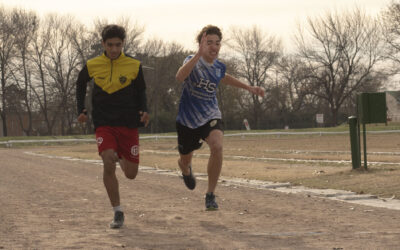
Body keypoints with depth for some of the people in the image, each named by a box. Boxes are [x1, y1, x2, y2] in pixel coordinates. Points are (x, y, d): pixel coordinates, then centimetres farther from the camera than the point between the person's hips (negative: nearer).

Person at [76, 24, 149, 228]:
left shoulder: (134, 66, -2)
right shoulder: (92, 66, 0)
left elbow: (141, 92, 11)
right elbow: (80, 84, 20)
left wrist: (144, 112, -7)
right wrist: (81, 110, 11)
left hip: (128, 124, 1)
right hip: (103, 124, -1)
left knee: (131, 174, 4)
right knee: (108, 163, -24)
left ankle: (122, 158, 43)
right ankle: (117, 213, -13)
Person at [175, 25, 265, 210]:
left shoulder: (219, 67, 0)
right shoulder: (193, 61, -18)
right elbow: (179, 77, -42)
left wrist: (249, 88, 24)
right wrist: (198, 54, -51)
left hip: (210, 117, 2)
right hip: (188, 119, -2)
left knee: (217, 146, -29)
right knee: (185, 160, 15)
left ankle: (210, 195, -16)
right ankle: (186, 171, 58)